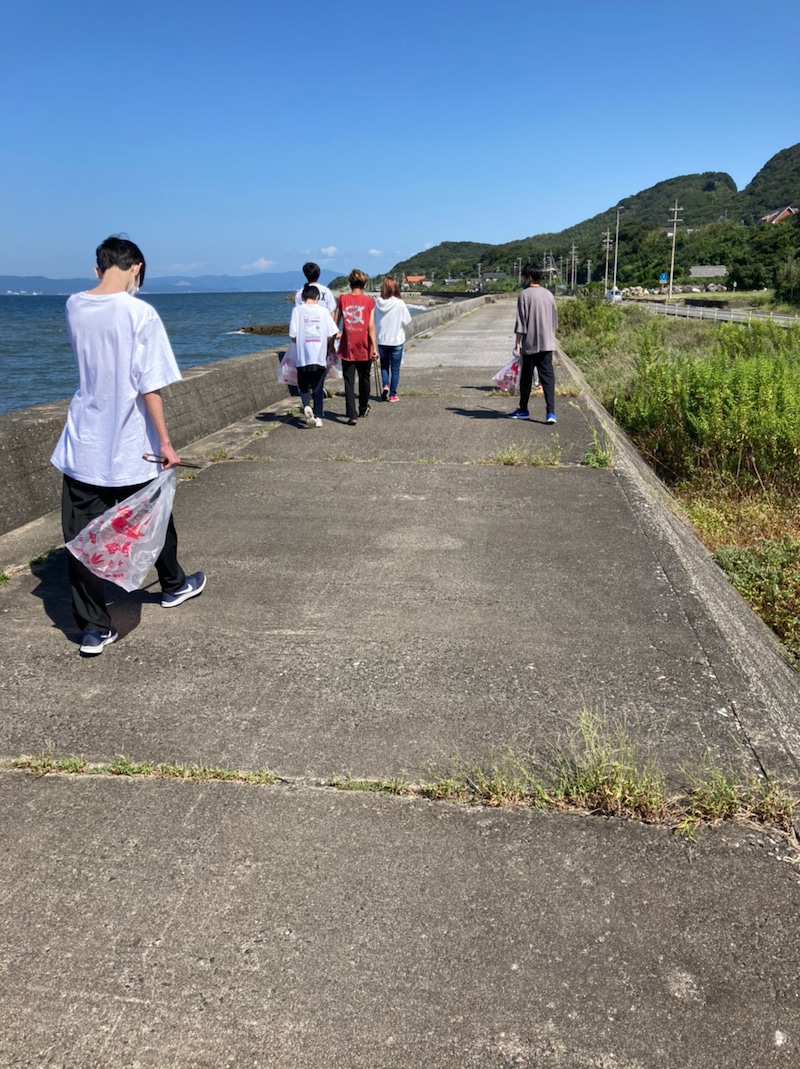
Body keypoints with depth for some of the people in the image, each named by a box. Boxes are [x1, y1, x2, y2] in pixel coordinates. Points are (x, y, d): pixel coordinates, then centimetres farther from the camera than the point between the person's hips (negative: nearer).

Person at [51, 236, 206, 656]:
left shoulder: (73, 307, 1)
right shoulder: (140, 313, -13)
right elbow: (149, 386, -16)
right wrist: (165, 442, -10)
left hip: (82, 446, 3)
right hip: (130, 448, -3)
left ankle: (94, 628, 9)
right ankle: (173, 585, 42)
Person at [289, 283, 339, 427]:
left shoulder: (297, 310, -2)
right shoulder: (323, 310, 1)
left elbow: (293, 336, -5)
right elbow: (331, 335, -1)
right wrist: (328, 350, 18)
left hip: (303, 357, -1)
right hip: (320, 356, 1)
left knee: (304, 386, 12)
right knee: (318, 388, 11)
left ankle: (306, 406, -13)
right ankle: (318, 417, 10)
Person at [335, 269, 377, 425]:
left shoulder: (342, 299, 1)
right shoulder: (369, 301, -2)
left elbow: (336, 323, 2)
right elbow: (371, 326, -7)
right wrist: (374, 347, -5)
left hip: (347, 348, 0)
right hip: (364, 348, 0)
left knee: (349, 381, 0)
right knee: (364, 379, 18)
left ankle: (351, 415, -9)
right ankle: (363, 409, 35)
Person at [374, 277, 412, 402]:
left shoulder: (377, 303, -6)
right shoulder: (399, 303, -14)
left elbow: (373, 321, 2)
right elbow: (407, 321, -6)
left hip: (381, 341, 2)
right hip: (397, 341, -2)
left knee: (384, 365, 20)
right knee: (395, 368, 8)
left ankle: (385, 385, -2)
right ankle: (392, 394, 10)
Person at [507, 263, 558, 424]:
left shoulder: (524, 295, -7)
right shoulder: (549, 295, 9)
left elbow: (520, 322, -10)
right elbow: (555, 321, 15)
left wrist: (517, 343, -6)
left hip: (530, 344, -4)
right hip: (547, 343, 4)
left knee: (526, 377, 9)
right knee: (548, 376, -1)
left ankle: (523, 410, 21)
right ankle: (550, 412, -12)